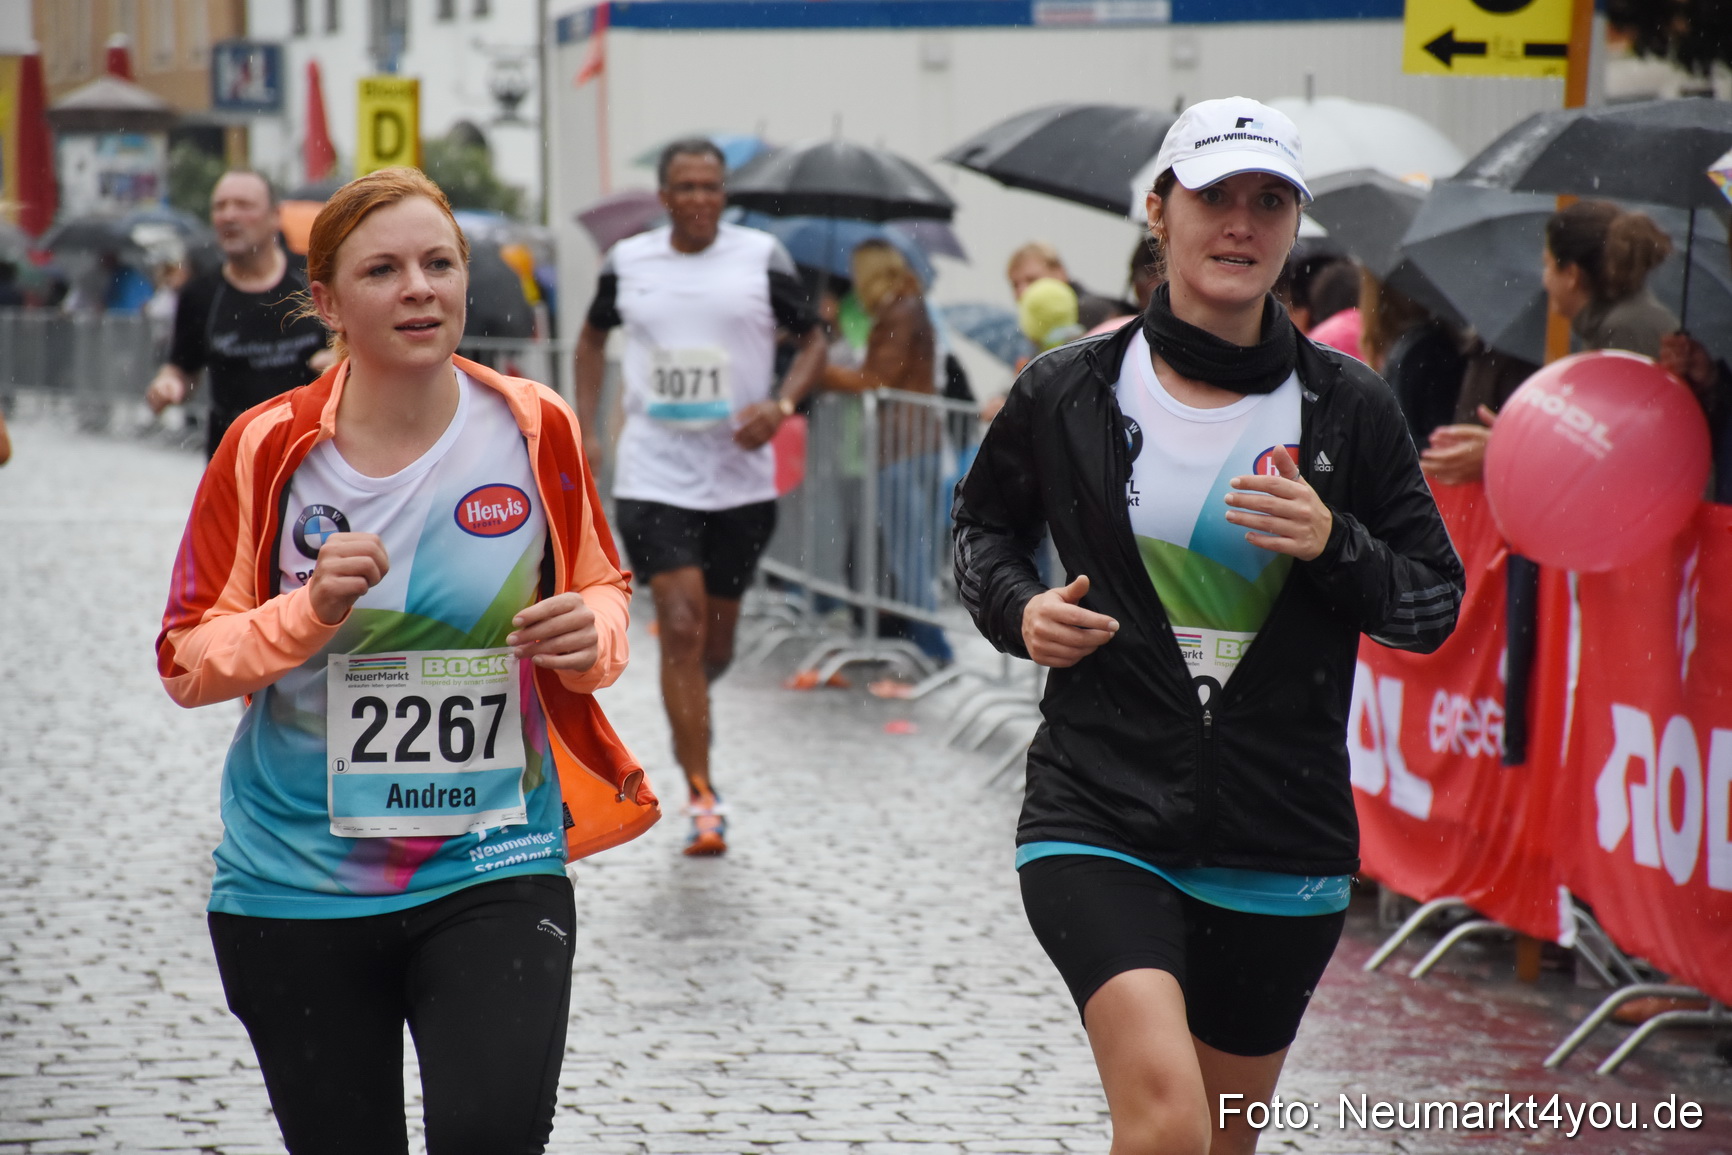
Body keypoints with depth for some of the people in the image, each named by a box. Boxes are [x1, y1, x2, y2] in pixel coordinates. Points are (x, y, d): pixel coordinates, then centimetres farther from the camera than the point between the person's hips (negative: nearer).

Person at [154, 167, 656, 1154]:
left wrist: (592, 634, -10)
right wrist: (310, 612, -19)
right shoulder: (268, 449, -5)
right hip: (297, 880, 0)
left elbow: (603, 590, 13)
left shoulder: (536, 428, -1)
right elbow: (188, 663, -1)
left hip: (493, 863, 0)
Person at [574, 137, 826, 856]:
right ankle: (703, 798, -9)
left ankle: (687, 722, 46)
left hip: (741, 479, 1)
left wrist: (781, 404, -12)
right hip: (653, 477, -1)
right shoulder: (627, 262, 3)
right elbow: (594, 336, 20)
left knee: (716, 643, 12)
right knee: (681, 627, -14)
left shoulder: (760, 257, -1)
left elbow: (812, 340, 6)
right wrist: (585, 430, 12)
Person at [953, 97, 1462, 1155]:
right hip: (1102, 819, -2)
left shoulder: (1348, 407, 2)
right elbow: (983, 524, 17)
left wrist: (1333, 546, -14)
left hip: (1283, 846, 2)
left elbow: (1435, 603, 5)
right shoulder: (1070, 391, 0)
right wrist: (1018, 609, -4)